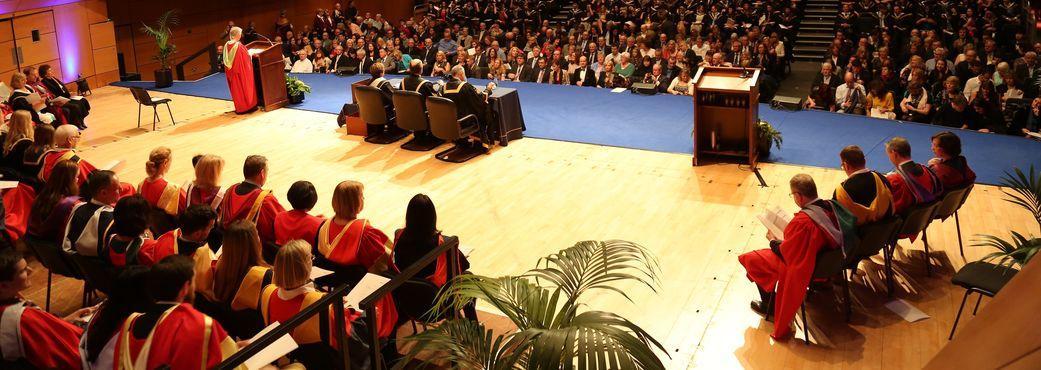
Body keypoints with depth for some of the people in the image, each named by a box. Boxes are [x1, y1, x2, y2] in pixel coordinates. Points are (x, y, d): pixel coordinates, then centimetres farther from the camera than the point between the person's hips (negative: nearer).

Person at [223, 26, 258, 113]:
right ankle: (248, 106, 15)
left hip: (231, 71, 6)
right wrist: (251, 54, 8)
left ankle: (239, 108, 21)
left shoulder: (226, 45, -2)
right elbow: (247, 57, -12)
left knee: (236, 89, 14)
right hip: (242, 70, -6)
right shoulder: (239, 46, -20)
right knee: (245, 87, 8)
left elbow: (226, 60, 6)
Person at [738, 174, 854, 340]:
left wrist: (773, 241, -3)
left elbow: (785, 252, -22)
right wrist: (783, 239, 11)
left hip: (803, 269, -8)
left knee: (751, 259, 7)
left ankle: (769, 306, 26)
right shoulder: (831, 207, -12)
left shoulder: (801, 221, -35)